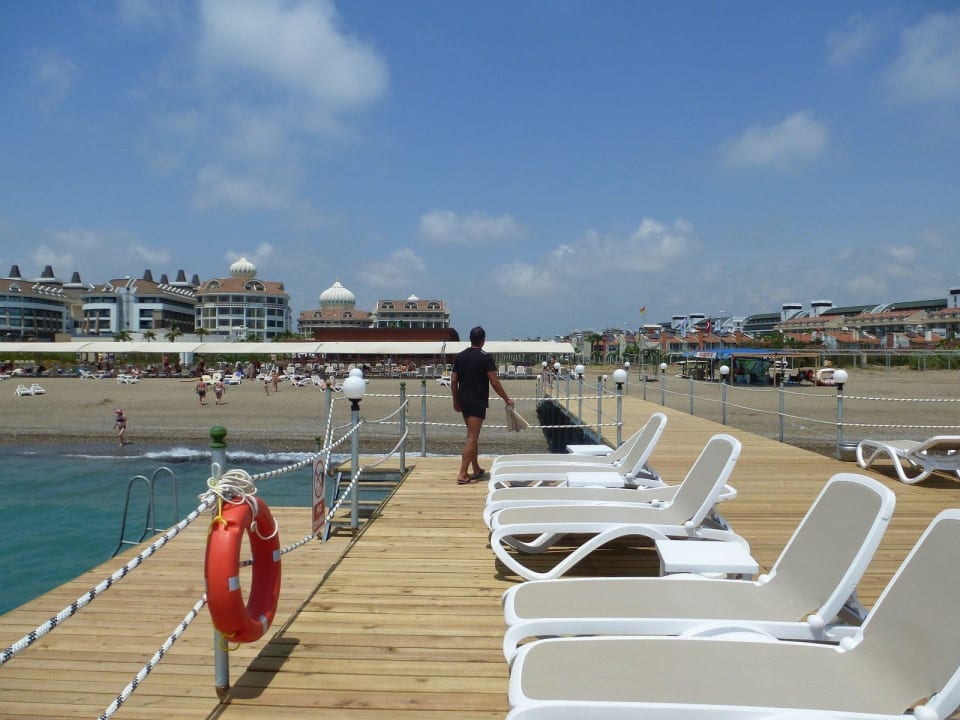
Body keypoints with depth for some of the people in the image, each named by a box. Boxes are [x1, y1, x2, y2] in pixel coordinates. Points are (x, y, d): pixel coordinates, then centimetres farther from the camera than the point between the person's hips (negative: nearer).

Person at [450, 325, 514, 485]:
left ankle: (476, 470, 27)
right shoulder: (485, 358, -11)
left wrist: (456, 401, 18)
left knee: (473, 436, 18)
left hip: (464, 401, 6)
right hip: (478, 403, -6)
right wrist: (507, 399, -4)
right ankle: (462, 474, -9)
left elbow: (453, 382, 8)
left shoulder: (459, 357, 6)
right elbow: (494, 382, -13)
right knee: (471, 438, -6)